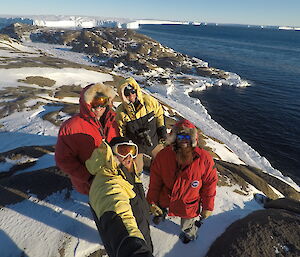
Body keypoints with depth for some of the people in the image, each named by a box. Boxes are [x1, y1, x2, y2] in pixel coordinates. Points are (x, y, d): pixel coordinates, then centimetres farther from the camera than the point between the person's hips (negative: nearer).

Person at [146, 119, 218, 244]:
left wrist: (208, 207, -3)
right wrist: (152, 202, -4)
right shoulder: (163, 155, -21)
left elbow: (210, 183, -10)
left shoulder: (204, 159, -23)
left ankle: (189, 233, 64)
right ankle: (160, 214, 70)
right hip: (165, 201, 1)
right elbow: (155, 181, -10)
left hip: (189, 206, 0)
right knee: (159, 212, 32)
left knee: (187, 227, 27)